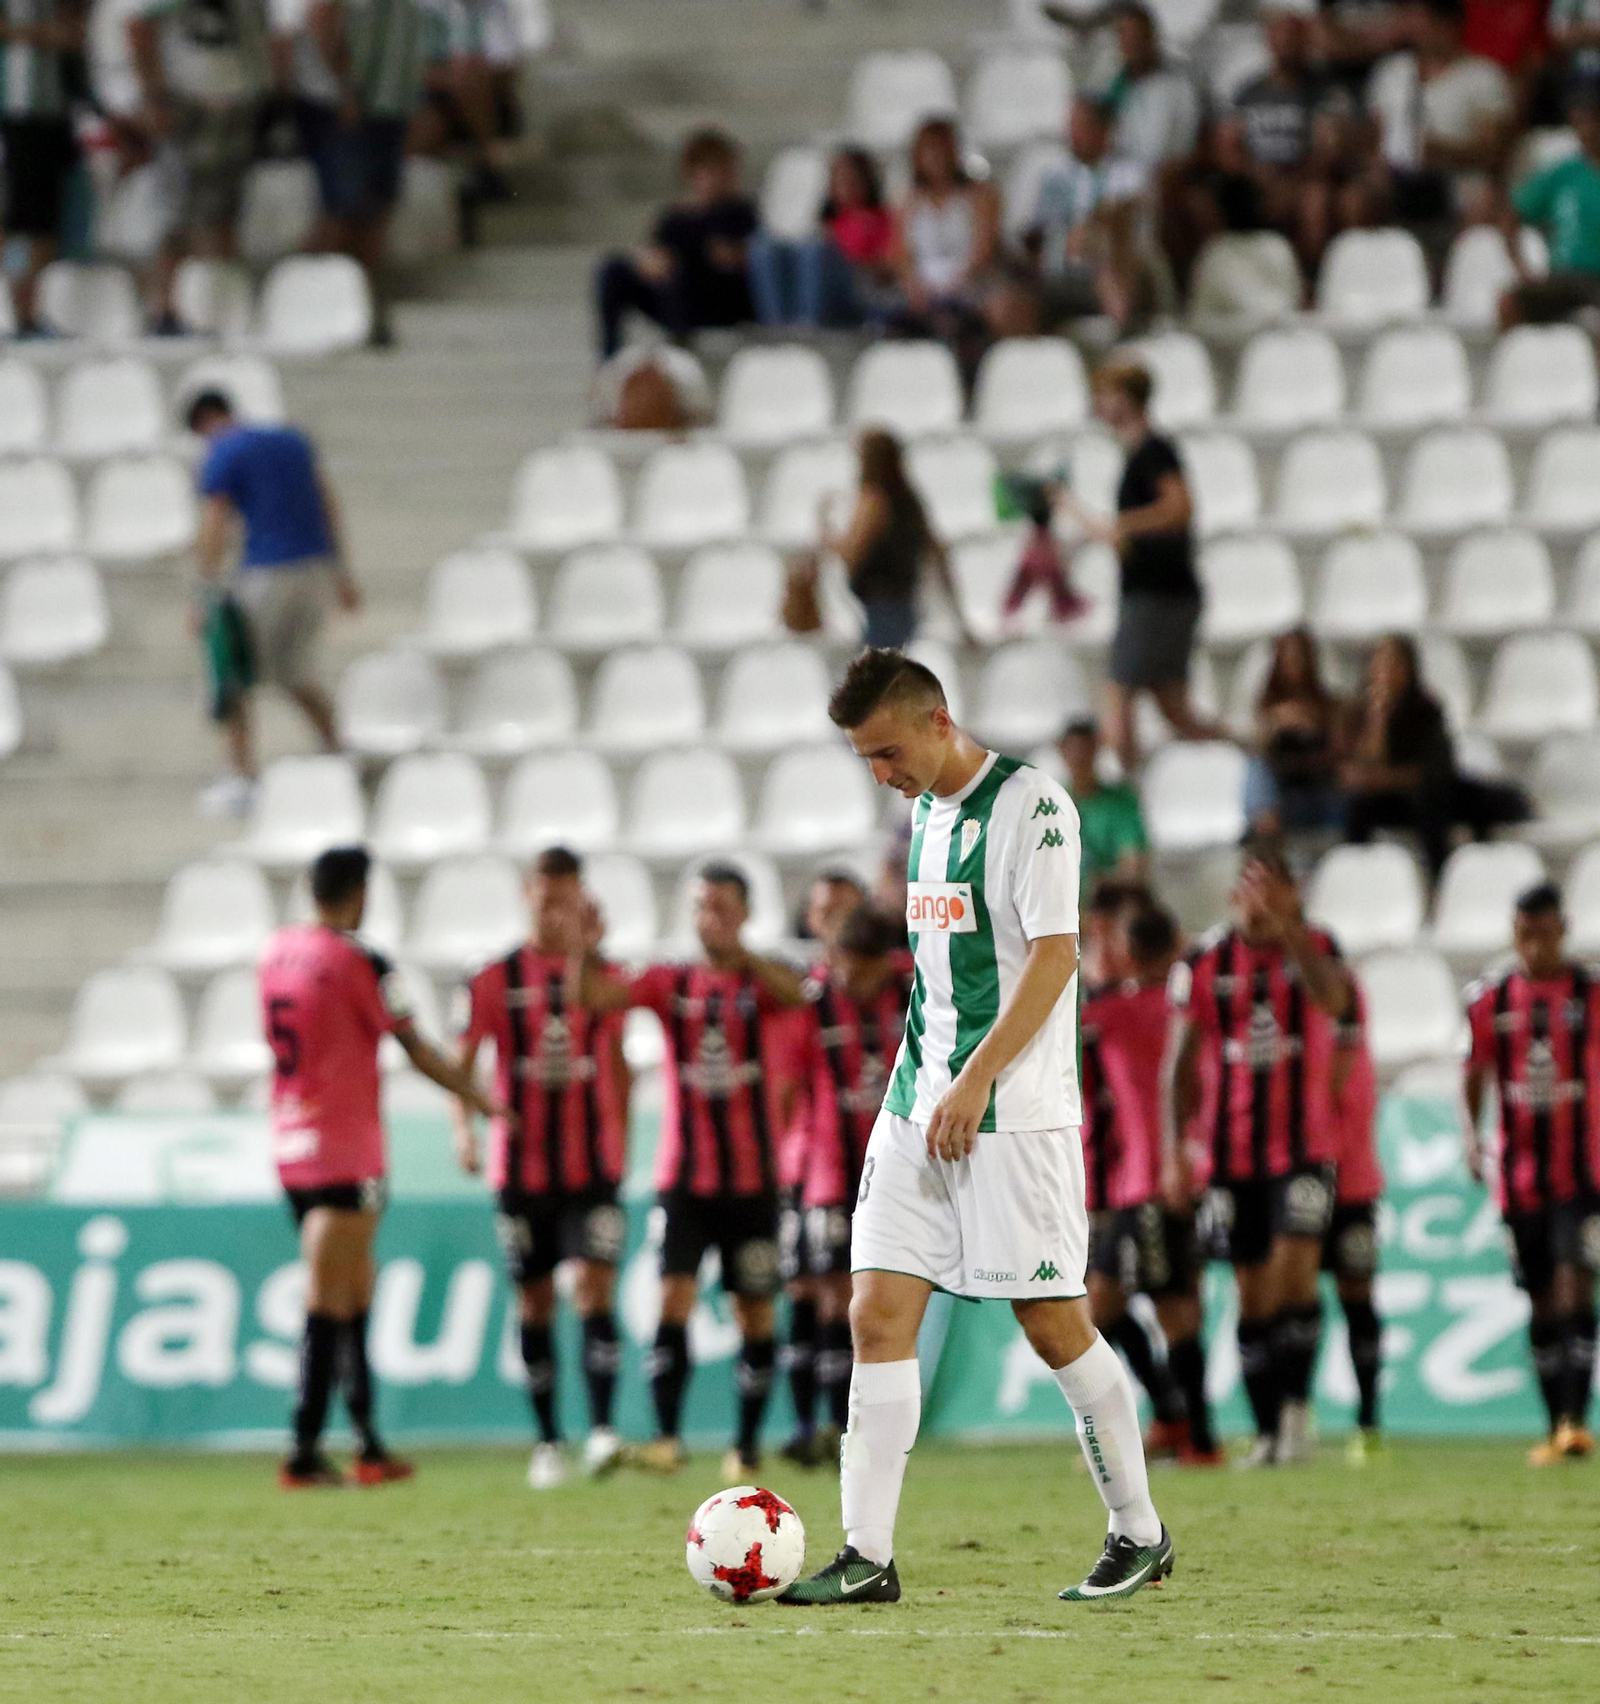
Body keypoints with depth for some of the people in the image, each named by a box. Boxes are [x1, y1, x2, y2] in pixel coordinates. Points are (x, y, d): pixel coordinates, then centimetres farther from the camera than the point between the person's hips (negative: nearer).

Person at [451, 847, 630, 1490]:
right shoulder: (496, 979, 0)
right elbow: (463, 1062, -1)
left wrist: (621, 1144, 12)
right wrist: (465, 1126, -18)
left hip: (592, 1166, 0)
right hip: (521, 1166, 0)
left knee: (595, 1288, -14)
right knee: (535, 1301, 6)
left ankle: (602, 1428, -18)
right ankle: (547, 1440, 15)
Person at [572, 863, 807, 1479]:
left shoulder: (760, 982, 1)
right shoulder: (670, 984, 6)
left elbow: (795, 993, -23)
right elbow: (593, 995, -5)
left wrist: (736, 949, -39)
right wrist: (586, 949, -25)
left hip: (752, 1177, -1)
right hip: (685, 1174, 1)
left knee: (754, 1309, 4)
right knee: (673, 1296, -13)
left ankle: (747, 1445, 14)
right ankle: (667, 1438, -17)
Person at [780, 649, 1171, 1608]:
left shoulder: (1030, 804, -11)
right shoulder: (927, 810, 15)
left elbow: (1054, 955, -16)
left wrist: (976, 1081, -20)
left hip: (1014, 1112, -8)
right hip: (920, 1109, 8)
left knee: (1052, 1321, -3)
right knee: (878, 1312, -2)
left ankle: (1141, 1535, 12)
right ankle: (868, 1557, -3)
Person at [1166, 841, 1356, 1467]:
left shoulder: (1315, 947, -3)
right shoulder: (1205, 963, 1)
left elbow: (1333, 1000, -28)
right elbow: (1182, 1062, 6)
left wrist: (1285, 923, -36)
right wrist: (1175, 1151, 0)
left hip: (1305, 1146, -2)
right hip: (1234, 1151, 2)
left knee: (1295, 1274, -17)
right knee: (1253, 1294, 5)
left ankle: (1296, 1405, -4)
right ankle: (1267, 1432, 12)